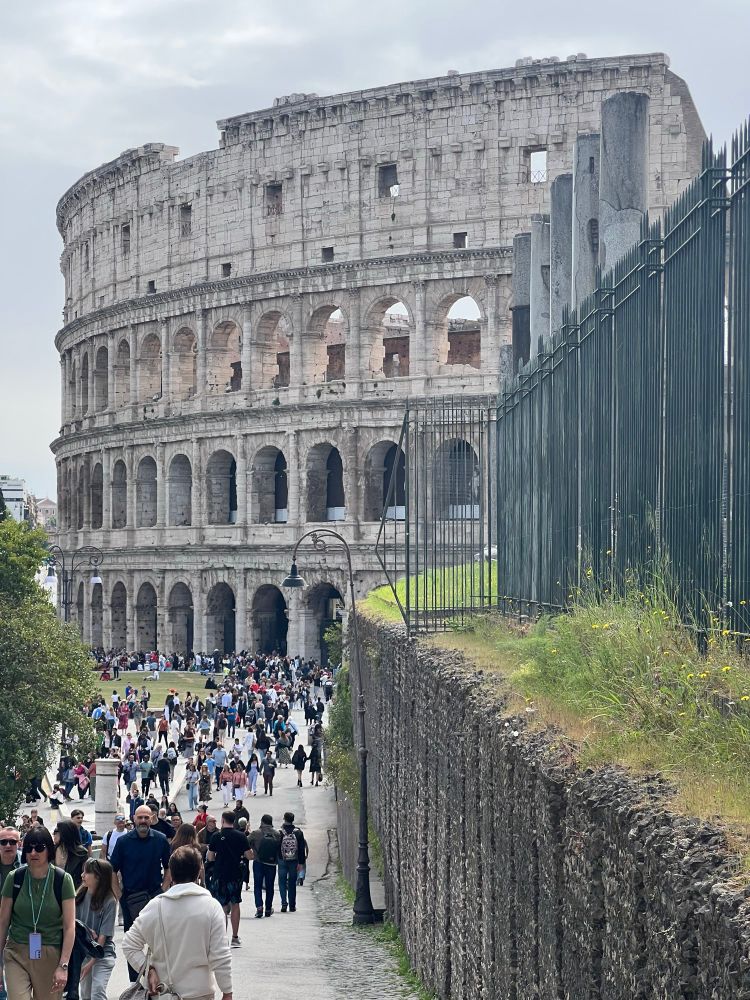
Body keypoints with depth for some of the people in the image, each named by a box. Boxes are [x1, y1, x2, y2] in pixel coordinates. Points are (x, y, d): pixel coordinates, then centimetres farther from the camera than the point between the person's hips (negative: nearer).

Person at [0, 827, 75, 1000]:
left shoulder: (62, 880, -5)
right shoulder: (14, 878, 0)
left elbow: (69, 926, -6)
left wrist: (63, 966, -12)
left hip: (51, 955, -1)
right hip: (17, 954, 1)